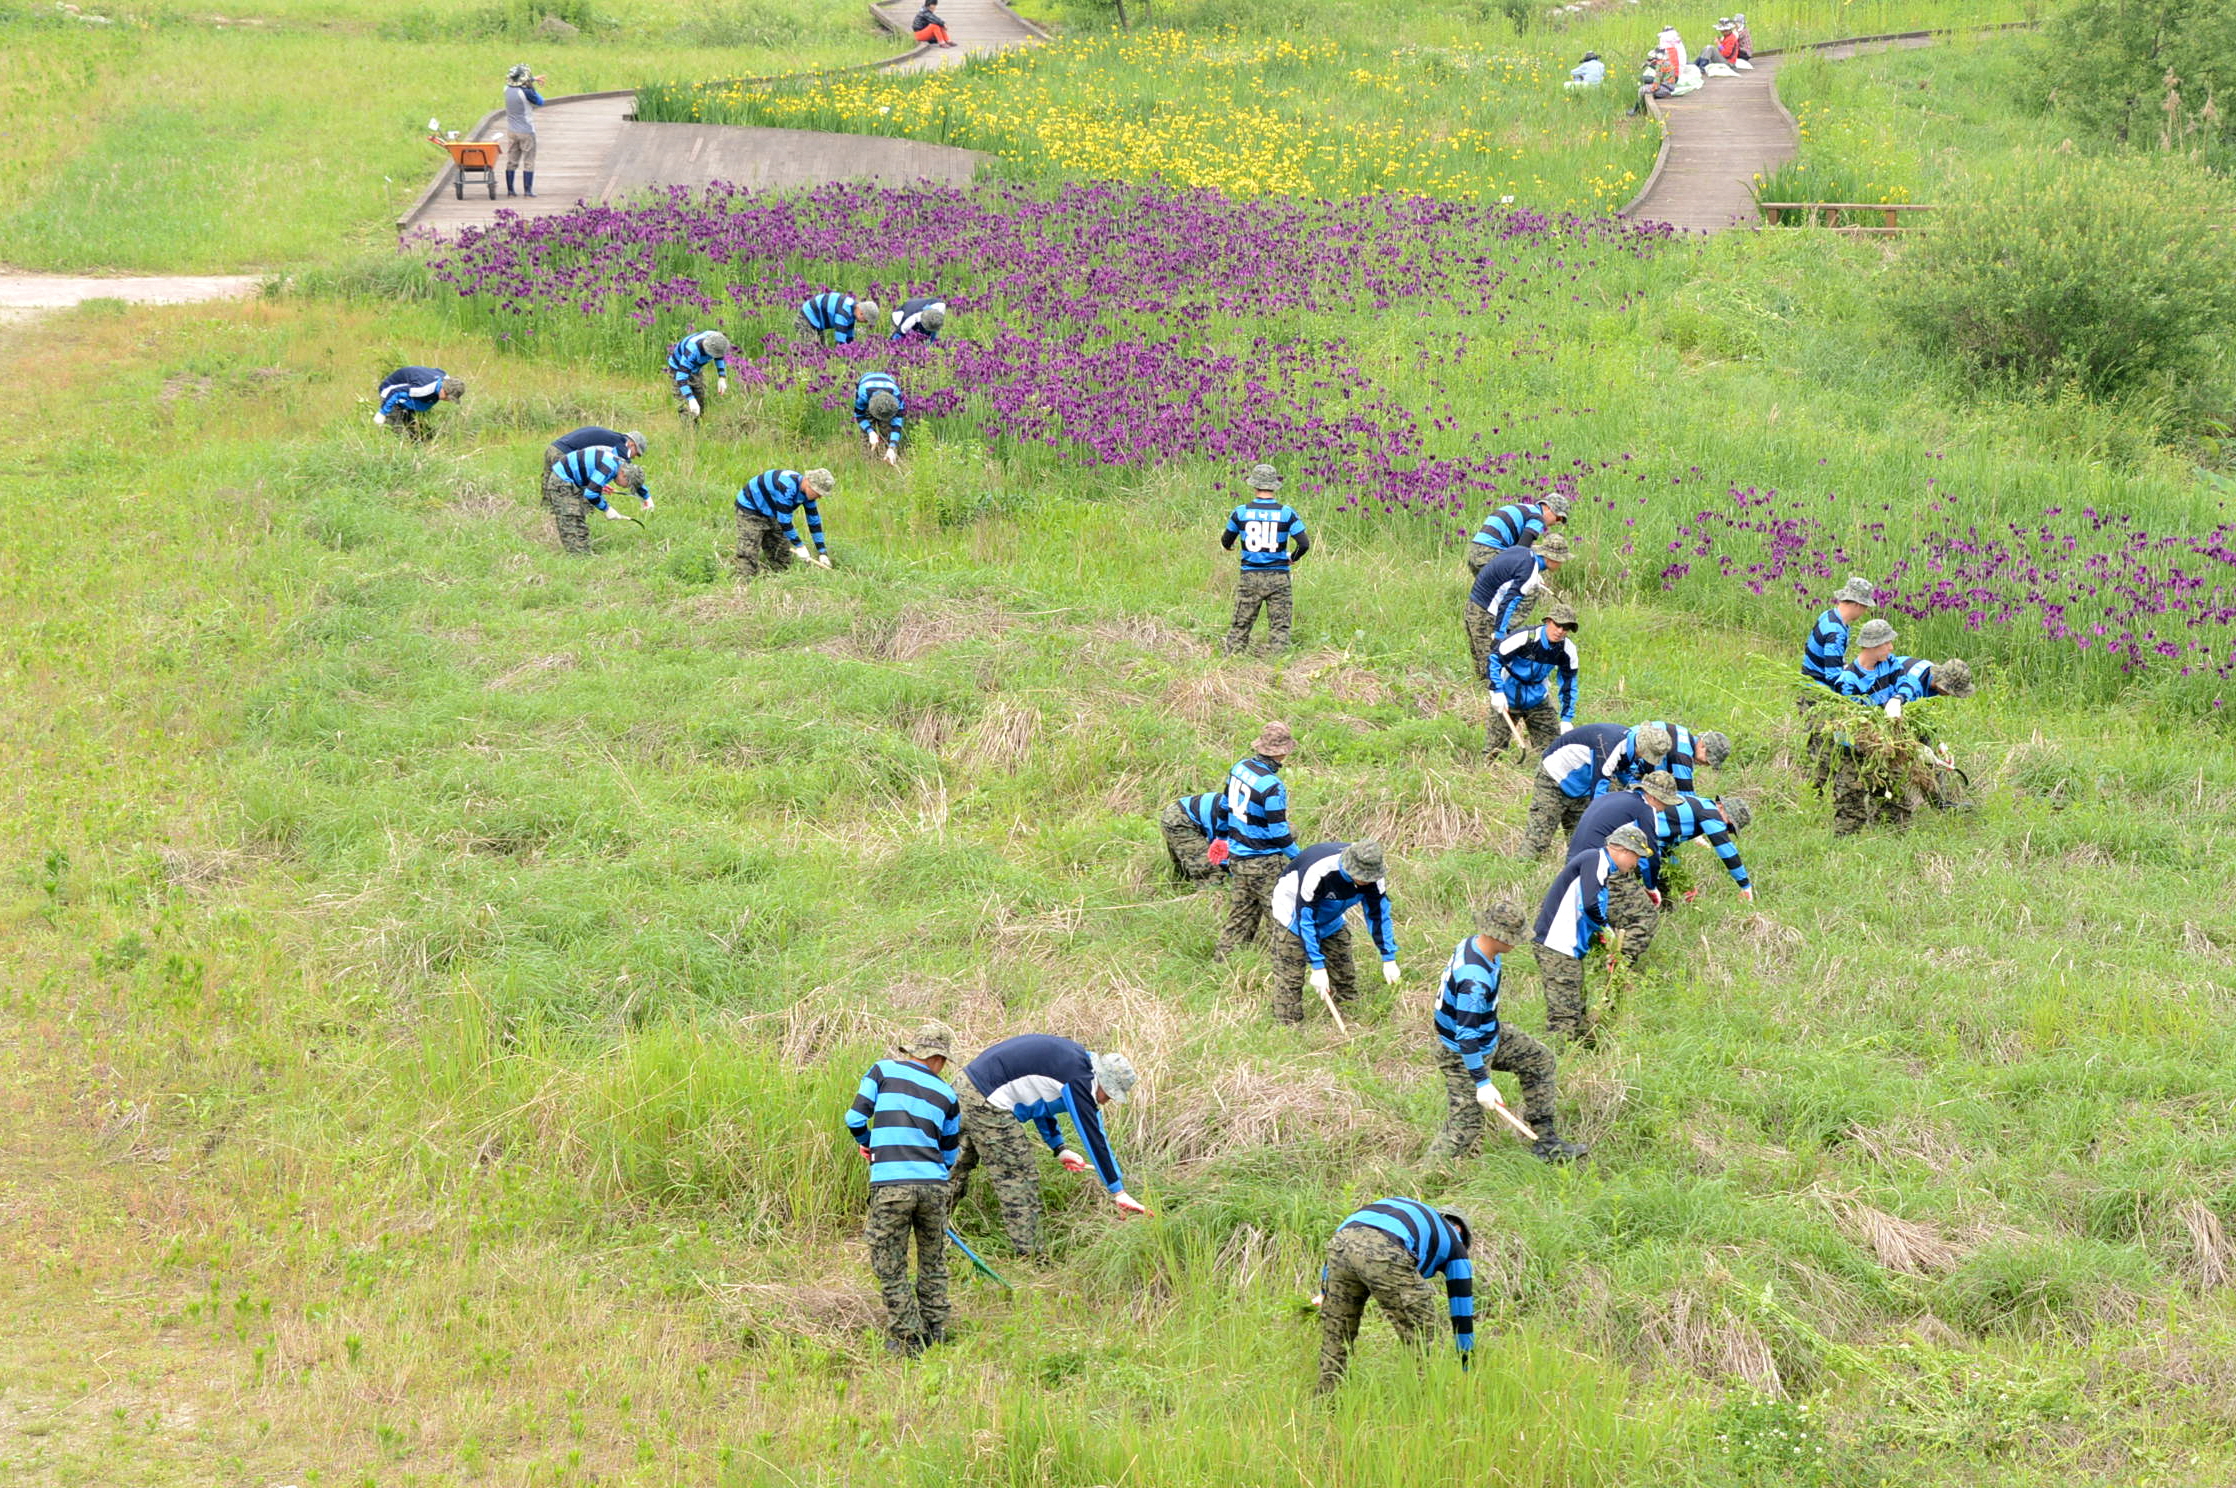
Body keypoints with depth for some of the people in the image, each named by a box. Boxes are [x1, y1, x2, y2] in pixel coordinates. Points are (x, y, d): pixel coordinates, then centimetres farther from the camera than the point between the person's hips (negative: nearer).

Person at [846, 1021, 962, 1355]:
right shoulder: (946, 1094, 15)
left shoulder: (883, 1071, 8)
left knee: (891, 1269, 7)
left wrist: (869, 1144, 24)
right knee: (933, 1265, 20)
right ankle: (936, 1335, 26)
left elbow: (855, 1119, 3)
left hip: (890, 1186, -3)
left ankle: (908, 1340, 7)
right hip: (934, 1185, 3)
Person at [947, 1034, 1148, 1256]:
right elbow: (1093, 1137, -15)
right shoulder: (1078, 1078, -15)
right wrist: (1119, 1192, -11)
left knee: (959, 1167, 21)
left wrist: (1059, 1148, 23)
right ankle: (1030, 1257, 0)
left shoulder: (1075, 1058, 14)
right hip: (988, 1103, -10)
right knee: (1019, 1179, -4)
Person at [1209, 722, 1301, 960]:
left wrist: (1220, 837, 32)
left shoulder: (1240, 768, 1)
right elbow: (1278, 833, -19)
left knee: (1240, 918, 16)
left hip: (1237, 859, 8)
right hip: (1265, 864, -8)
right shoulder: (1271, 786, -23)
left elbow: (1223, 809, 16)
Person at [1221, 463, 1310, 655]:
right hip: (1278, 577, -1)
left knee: (1240, 626, 9)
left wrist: (1228, 546, 36)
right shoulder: (1286, 513, -6)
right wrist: (1293, 558, 13)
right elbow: (1304, 544, -8)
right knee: (1279, 627, 4)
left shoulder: (1241, 512, -3)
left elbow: (1226, 542, 12)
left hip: (1250, 576, 1)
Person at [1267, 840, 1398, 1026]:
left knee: (1345, 980, 5)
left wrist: (1389, 959, -10)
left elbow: (1378, 914, -10)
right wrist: (1317, 967, -32)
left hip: (1332, 921, 6)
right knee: (1289, 982, -11)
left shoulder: (1371, 874, -24)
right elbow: (1305, 919, -34)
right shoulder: (1318, 872, -42)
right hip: (1293, 916, -6)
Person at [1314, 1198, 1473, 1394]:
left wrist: (1324, 1293, 41)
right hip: (1386, 1253, -5)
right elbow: (1461, 1307, 29)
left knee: (1335, 1336, 22)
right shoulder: (1454, 1243, 30)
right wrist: (1466, 1370, 36)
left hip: (1340, 1243, 5)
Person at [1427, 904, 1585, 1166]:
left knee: (1540, 1059, 18)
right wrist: (1482, 1083, -30)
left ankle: (1544, 1139, 24)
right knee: (1464, 1136, -3)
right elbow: (1466, 1035, -33)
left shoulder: (1474, 943, -7)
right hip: (1463, 1055, -10)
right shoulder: (1474, 980, -37)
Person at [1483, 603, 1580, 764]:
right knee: (1494, 747, -5)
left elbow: (1568, 685, 1)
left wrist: (1566, 719, -2)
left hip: (1538, 700, 4)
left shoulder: (1567, 650, -9)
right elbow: (1494, 658, -18)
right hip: (1508, 698, -4)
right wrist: (1497, 692, -24)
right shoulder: (1524, 638, -25)